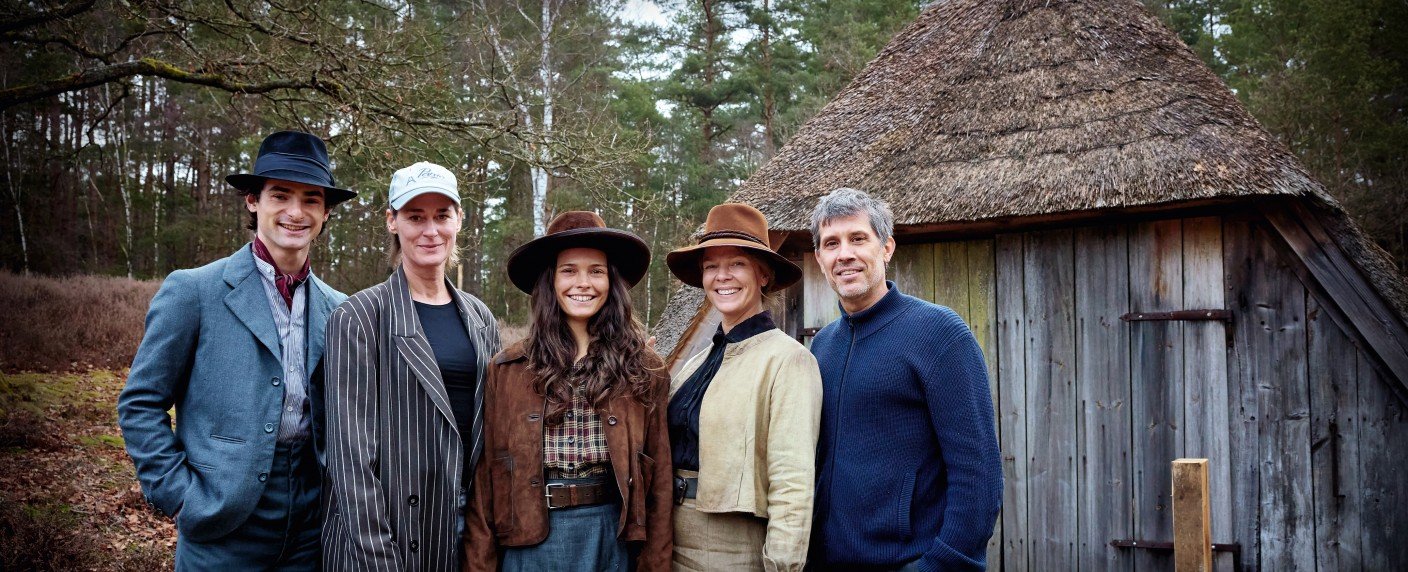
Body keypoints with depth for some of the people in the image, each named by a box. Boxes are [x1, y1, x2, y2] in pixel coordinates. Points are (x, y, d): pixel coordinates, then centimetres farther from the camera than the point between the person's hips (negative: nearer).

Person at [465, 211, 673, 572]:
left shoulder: (643, 370, -1)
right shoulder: (506, 370, -1)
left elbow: (658, 478, 0)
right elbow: (486, 475, 1)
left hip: (614, 538, 0)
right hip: (529, 541, 0)